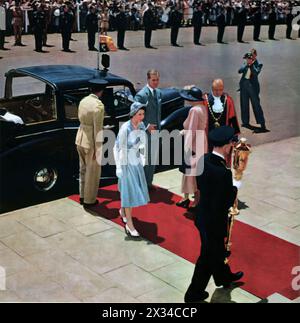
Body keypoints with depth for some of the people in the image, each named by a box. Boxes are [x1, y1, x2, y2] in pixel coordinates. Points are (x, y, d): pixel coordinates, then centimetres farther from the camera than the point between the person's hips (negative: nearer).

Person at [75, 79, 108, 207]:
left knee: (83, 170, 22)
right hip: (91, 143, -8)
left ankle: (83, 196, 35)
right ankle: (89, 200, 21)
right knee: (93, 173, 9)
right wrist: (97, 150, -15)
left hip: (80, 140, 8)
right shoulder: (98, 105, -21)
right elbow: (97, 129, -20)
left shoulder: (83, 101, 2)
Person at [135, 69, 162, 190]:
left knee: (153, 159, 15)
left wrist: (158, 125, 12)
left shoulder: (159, 93, 9)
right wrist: (147, 126, -18)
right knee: (145, 159, 0)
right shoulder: (141, 95, -15)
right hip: (145, 131, -7)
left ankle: (149, 182, 29)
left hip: (155, 130, 7)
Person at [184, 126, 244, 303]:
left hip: (203, 215, 9)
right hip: (215, 221, -9)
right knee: (208, 257, 13)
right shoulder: (223, 173, -33)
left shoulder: (203, 160, -8)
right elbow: (226, 203, -29)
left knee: (217, 249, 31)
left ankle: (223, 276, 56)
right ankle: (194, 293, 30)